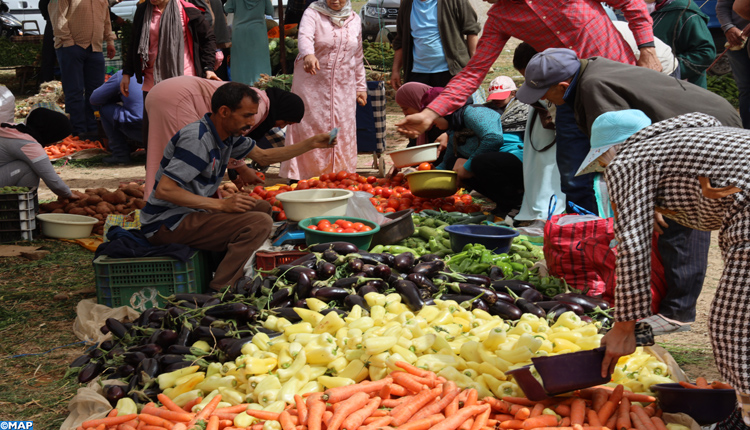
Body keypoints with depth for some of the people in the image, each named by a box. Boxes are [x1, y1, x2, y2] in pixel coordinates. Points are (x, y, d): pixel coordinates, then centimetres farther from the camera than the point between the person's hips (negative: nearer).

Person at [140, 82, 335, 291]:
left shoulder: (228, 134, 8)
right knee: (259, 223, -22)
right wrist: (221, 204, -26)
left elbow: (264, 155, 23)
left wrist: (312, 143, 14)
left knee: (263, 208, 15)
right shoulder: (197, 139, -22)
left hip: (192, 212, 10)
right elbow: (164, 190, -27)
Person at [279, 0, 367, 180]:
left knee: (341, 132, 2)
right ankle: (300, 178, 1)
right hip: (312, 85, -4)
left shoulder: (355, 20, 10)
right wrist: (308, 54, -48)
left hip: (343, 88, 4)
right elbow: (305, 36, -27)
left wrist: (361, 86, 17)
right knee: (308, 129, -4)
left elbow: (358, 57, 18)